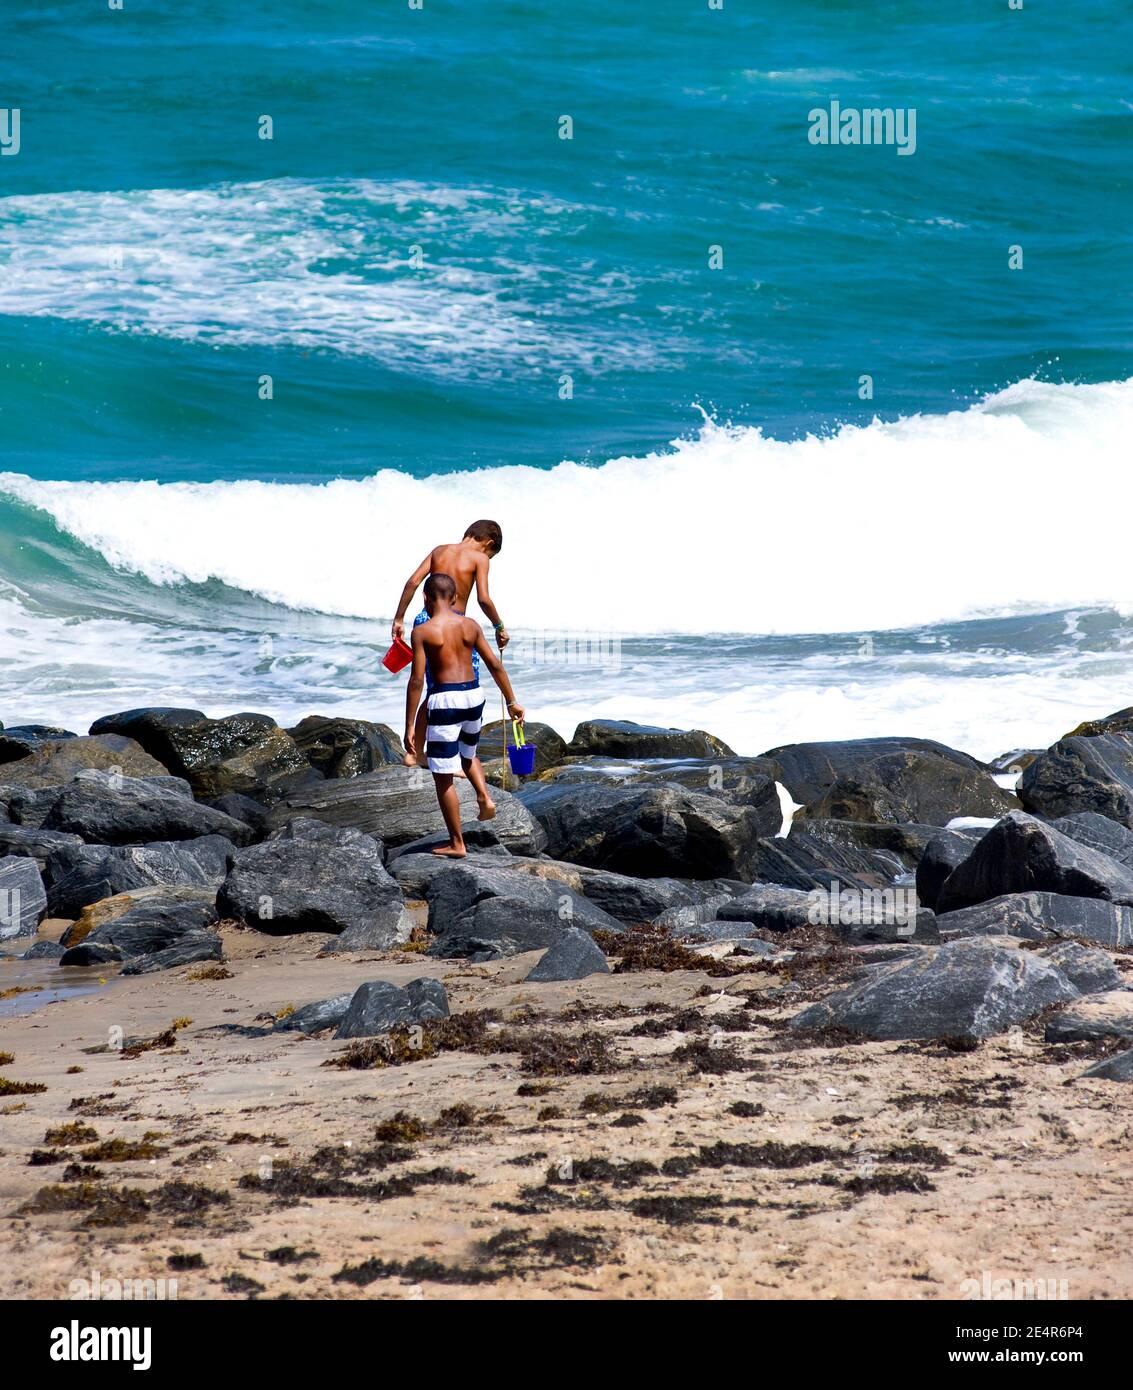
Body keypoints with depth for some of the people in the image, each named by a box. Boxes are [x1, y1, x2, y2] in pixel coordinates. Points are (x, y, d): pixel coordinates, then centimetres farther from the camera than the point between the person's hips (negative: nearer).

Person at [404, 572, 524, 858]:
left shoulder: (422, 632, -8)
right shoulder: (471, 626, 5)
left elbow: (417, 680, -12)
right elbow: (495, 665, 7)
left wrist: (409, 726, -9)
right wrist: (511, 701, 18)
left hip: (444, 699, -5)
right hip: (474, 695, 6)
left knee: (443, 777, 5)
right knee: (467, 754, 33)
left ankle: (457, 844, 9)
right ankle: (485, 797, 7)